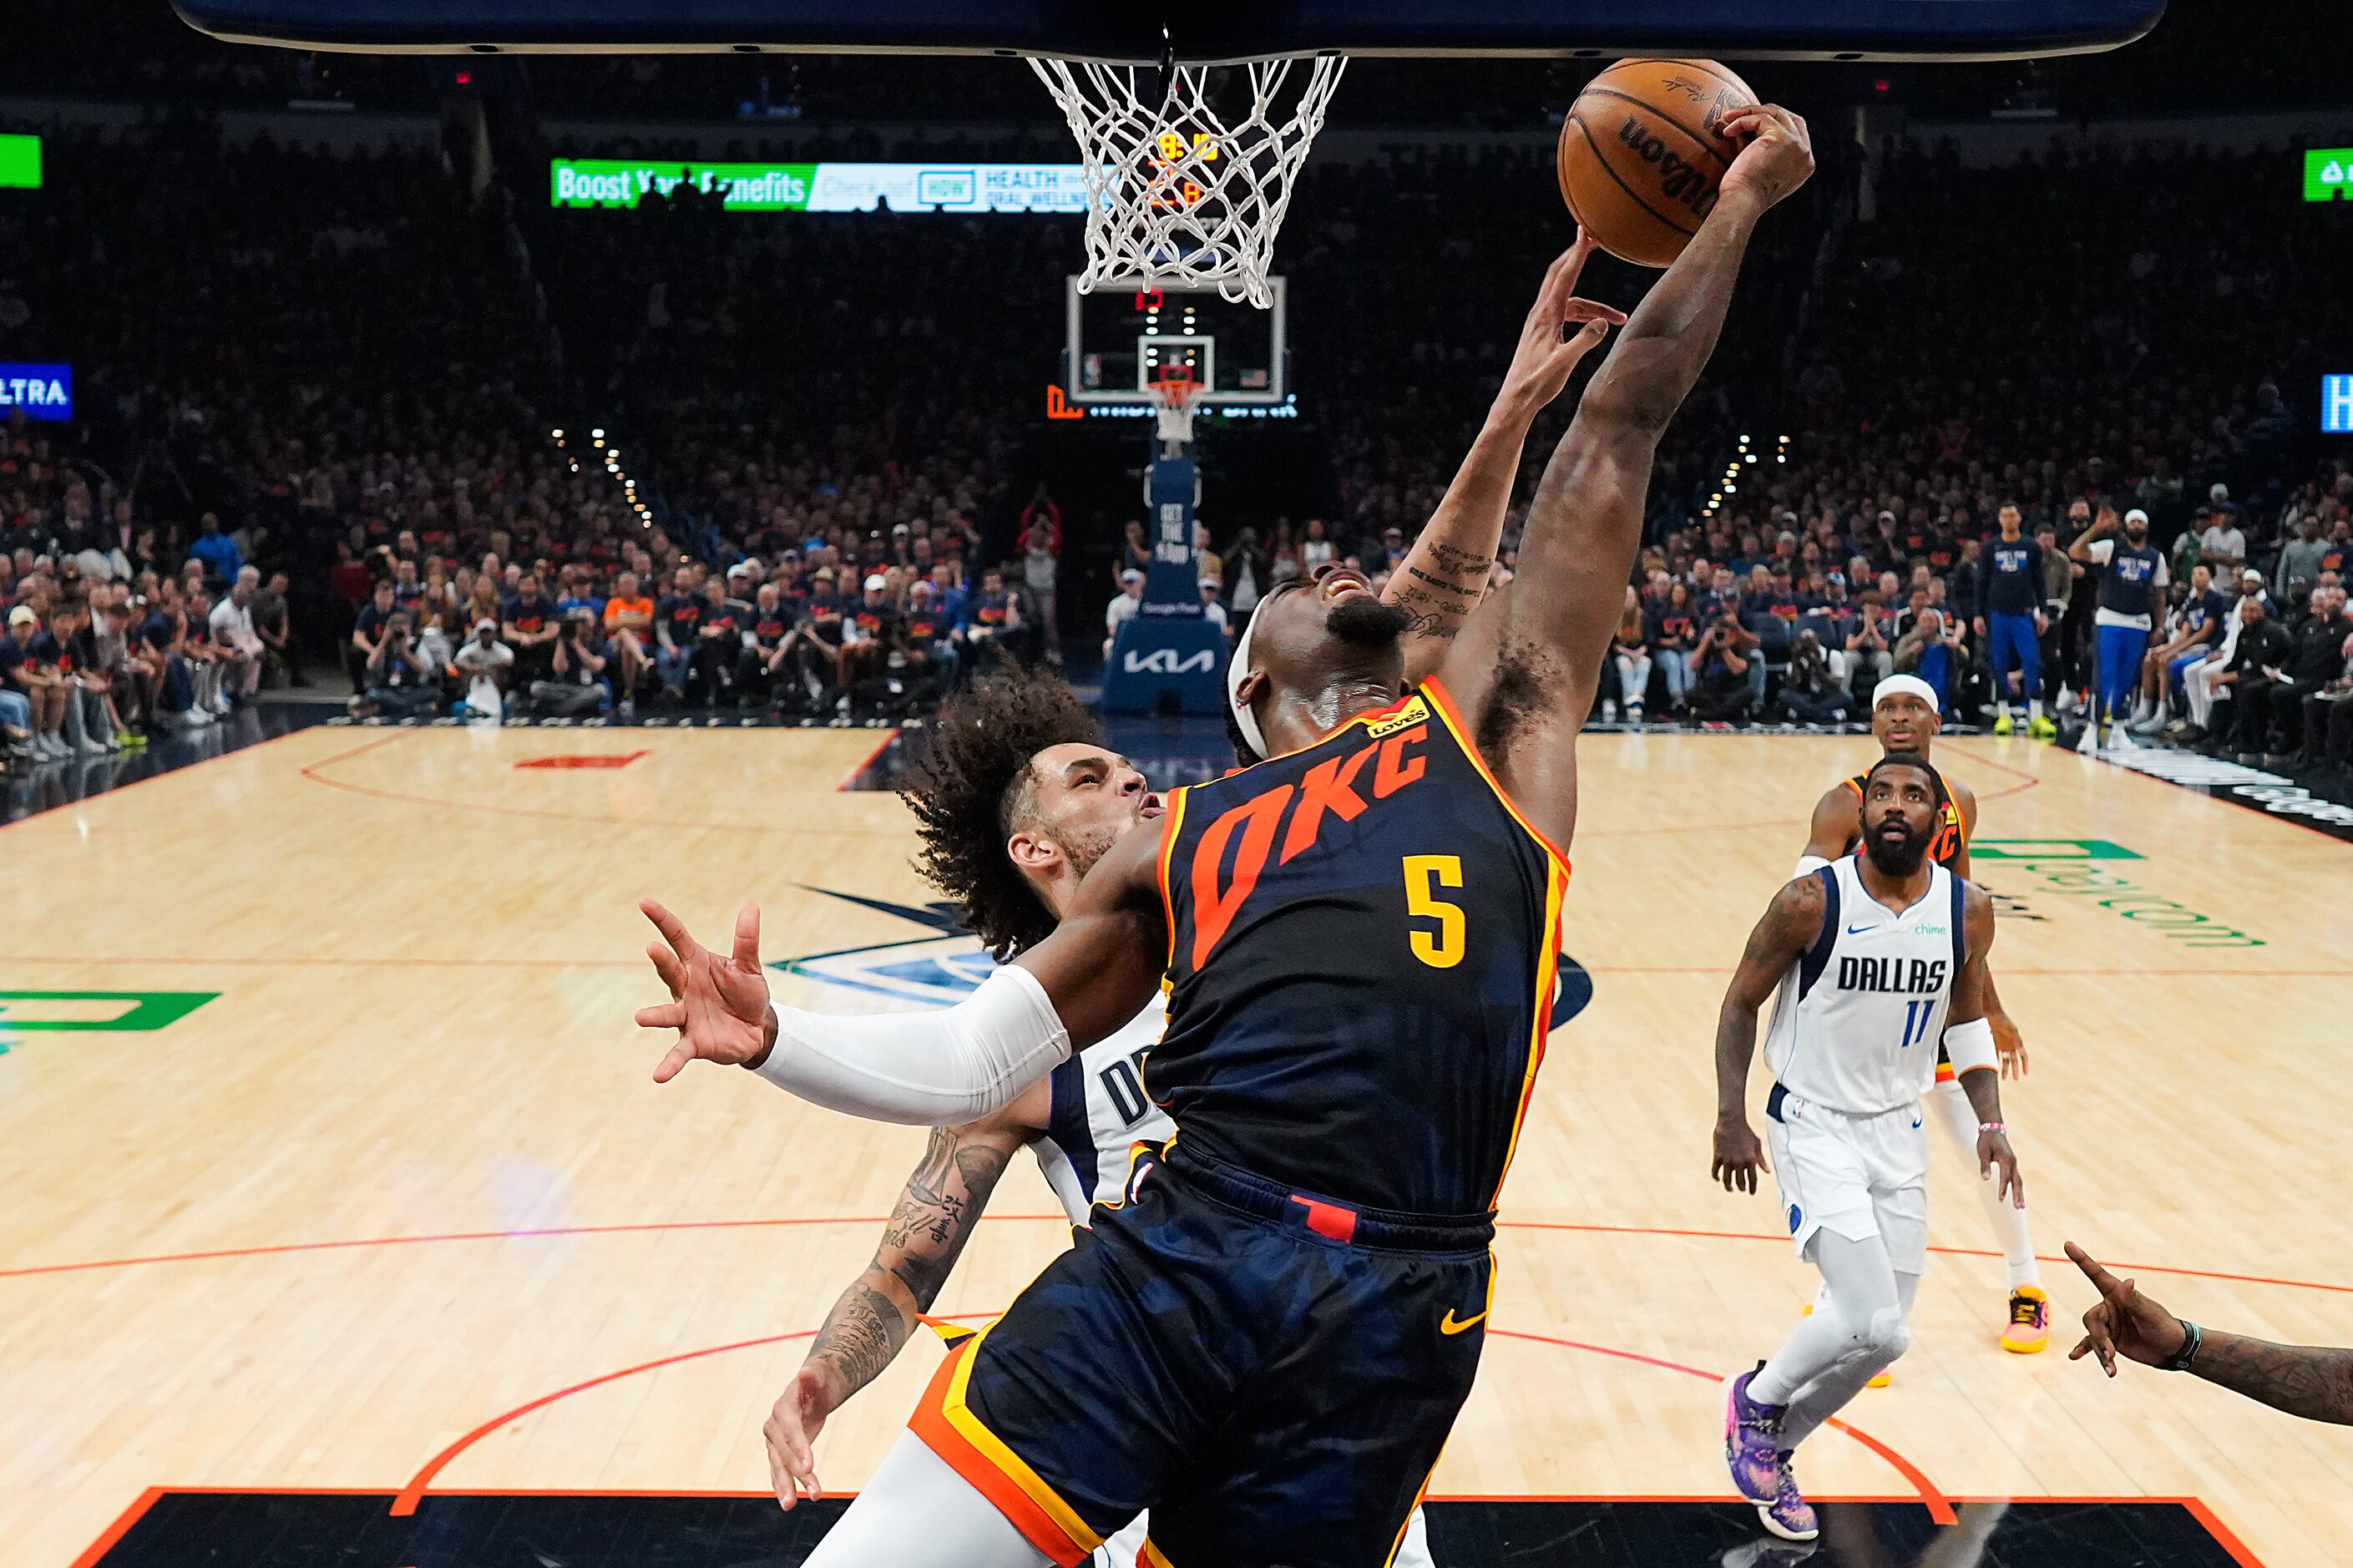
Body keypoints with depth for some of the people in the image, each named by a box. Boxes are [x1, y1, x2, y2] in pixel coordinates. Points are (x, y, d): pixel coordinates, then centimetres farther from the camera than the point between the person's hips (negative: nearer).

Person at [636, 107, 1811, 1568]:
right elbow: (972, 1058, 19)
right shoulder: (1178, 843, 19)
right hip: (1173, 1255, 1)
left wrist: (1737, 208, 24)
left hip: (1393, 1311, 0)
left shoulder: (1491, 717, 18)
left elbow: (1619, 435, 20)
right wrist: (776, 1037, 5)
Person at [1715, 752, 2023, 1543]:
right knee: (1873, 1326, -16)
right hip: (1814, 1125, -5)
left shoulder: (1968, 912, -5)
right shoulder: (1810, 902, -17)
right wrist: (1731, 1120, -12)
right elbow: (1741, 1003, -6)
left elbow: (1965, 1018, 12)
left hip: (1898, 1130, 5)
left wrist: (1990, 1125, 2)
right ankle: (1757, 1401, 13)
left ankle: (1770, 1449, 31)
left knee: (1883, 1334, 8)